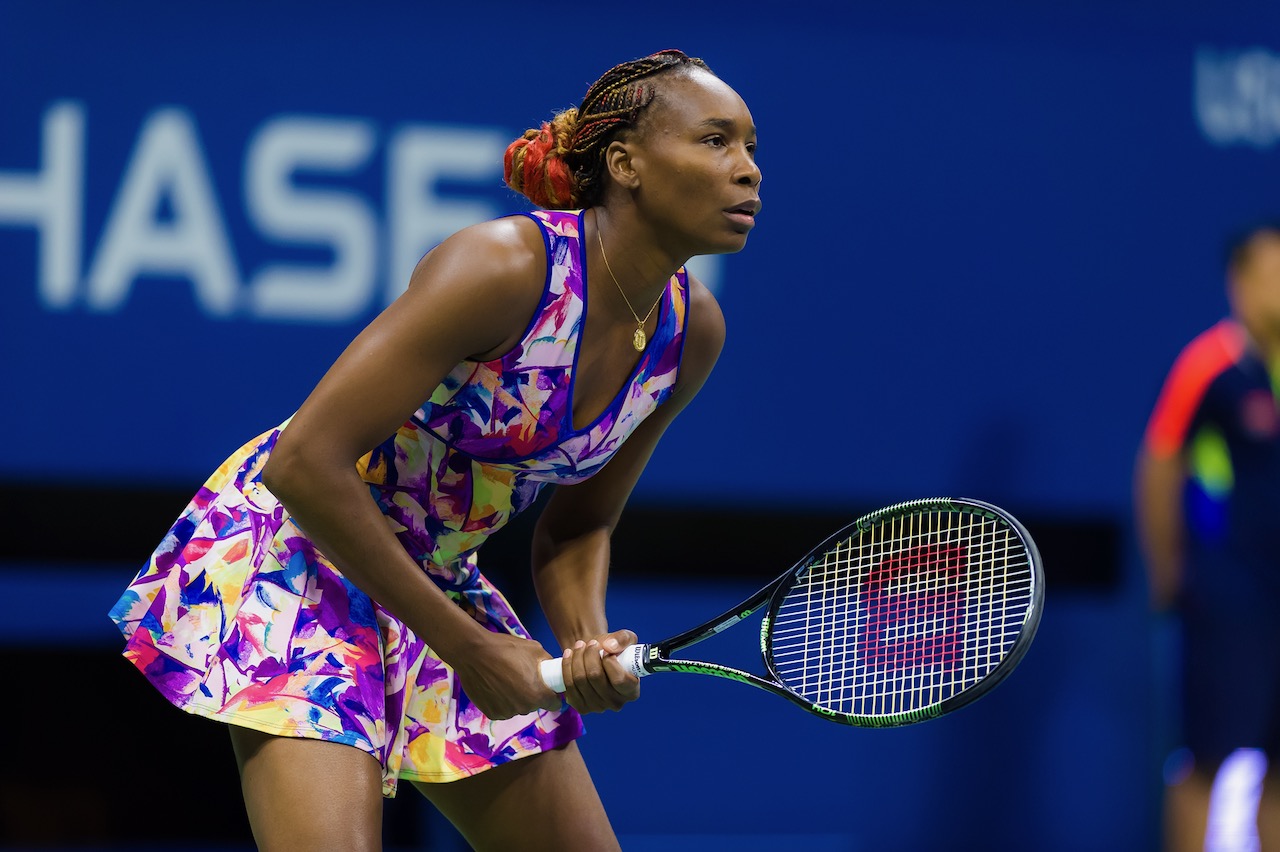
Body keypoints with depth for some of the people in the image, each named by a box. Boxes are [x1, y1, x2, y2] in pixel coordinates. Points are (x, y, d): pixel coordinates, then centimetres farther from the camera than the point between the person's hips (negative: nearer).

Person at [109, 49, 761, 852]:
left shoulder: (692, 332, -5)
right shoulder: (503, 266, -27)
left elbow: (577, 524, 9)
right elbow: (304, 463, -28)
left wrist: (590, 642, -14)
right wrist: (464, 646, -23)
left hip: (440, 577, 8)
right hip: (296, 541, -8)